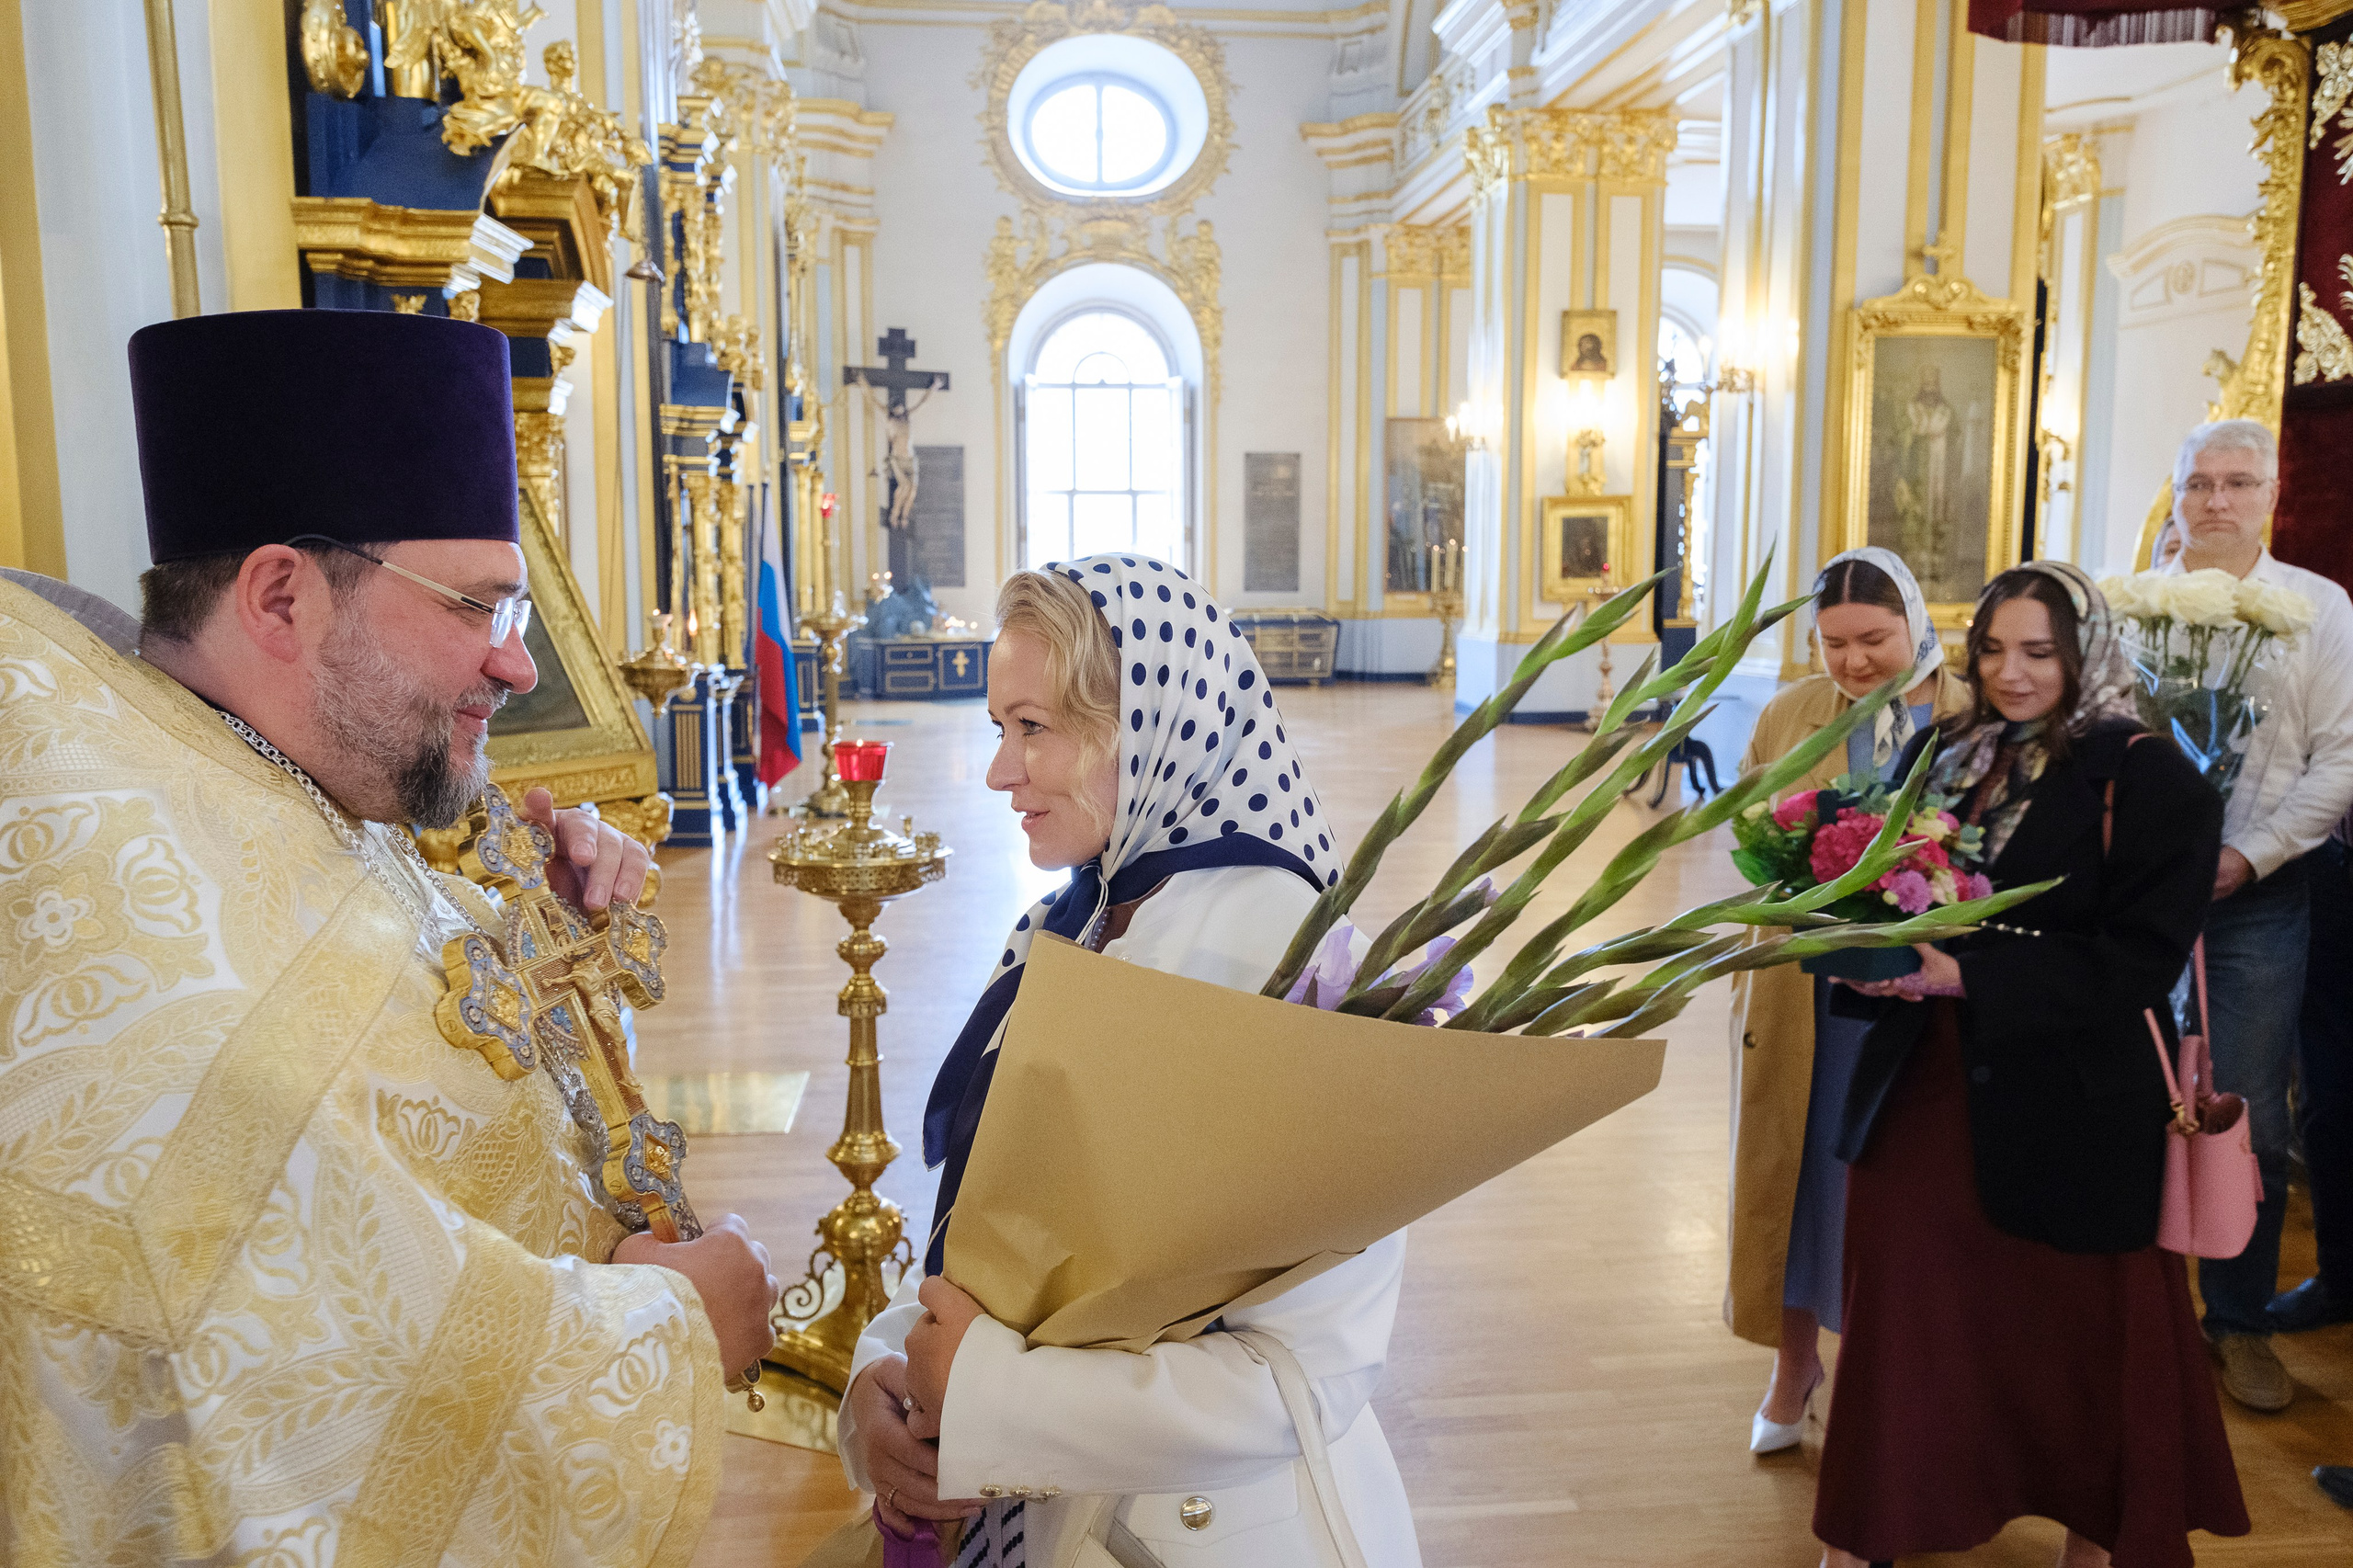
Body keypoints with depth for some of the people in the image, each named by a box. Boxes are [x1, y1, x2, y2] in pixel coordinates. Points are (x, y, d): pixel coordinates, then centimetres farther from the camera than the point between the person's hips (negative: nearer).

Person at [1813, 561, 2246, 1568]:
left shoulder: (2148, 779, -10)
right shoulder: (1957, 758, 7)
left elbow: (2134, 965, -16)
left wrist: (1968, 975, -24)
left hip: (2073, 1103, -4)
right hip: (1933, 1087, 5)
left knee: (2076, 1329, 12)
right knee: (1904, 1302, 8)